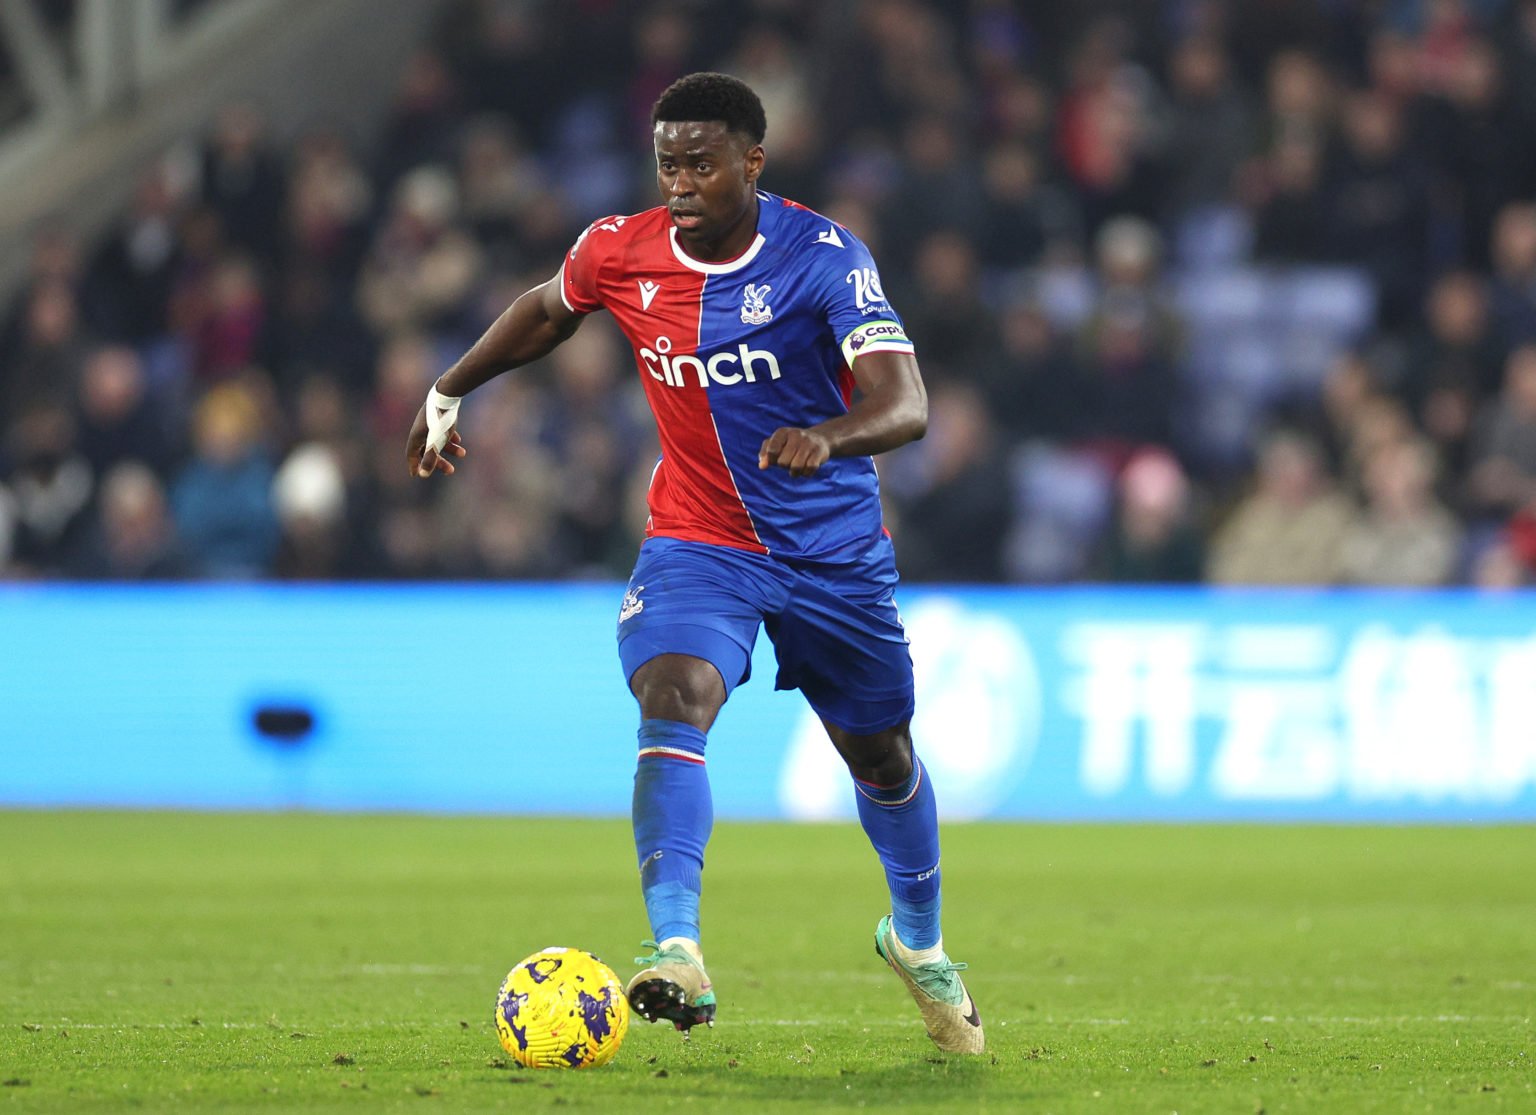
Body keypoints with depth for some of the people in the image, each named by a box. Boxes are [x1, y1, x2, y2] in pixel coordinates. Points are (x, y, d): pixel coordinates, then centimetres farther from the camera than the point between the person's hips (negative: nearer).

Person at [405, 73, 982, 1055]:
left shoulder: (824, 256, -21)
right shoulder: (619, 254, -10)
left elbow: (906, 404, -32)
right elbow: (547, 311, 16)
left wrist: (827, 437, -53)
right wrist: (449, 393, 20)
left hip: (835, 548, 0)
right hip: (697, 540, 1)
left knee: (881, 755, 15)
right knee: (674, 703, -29)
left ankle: (918, 942, 44)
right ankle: (678, 957, -40)